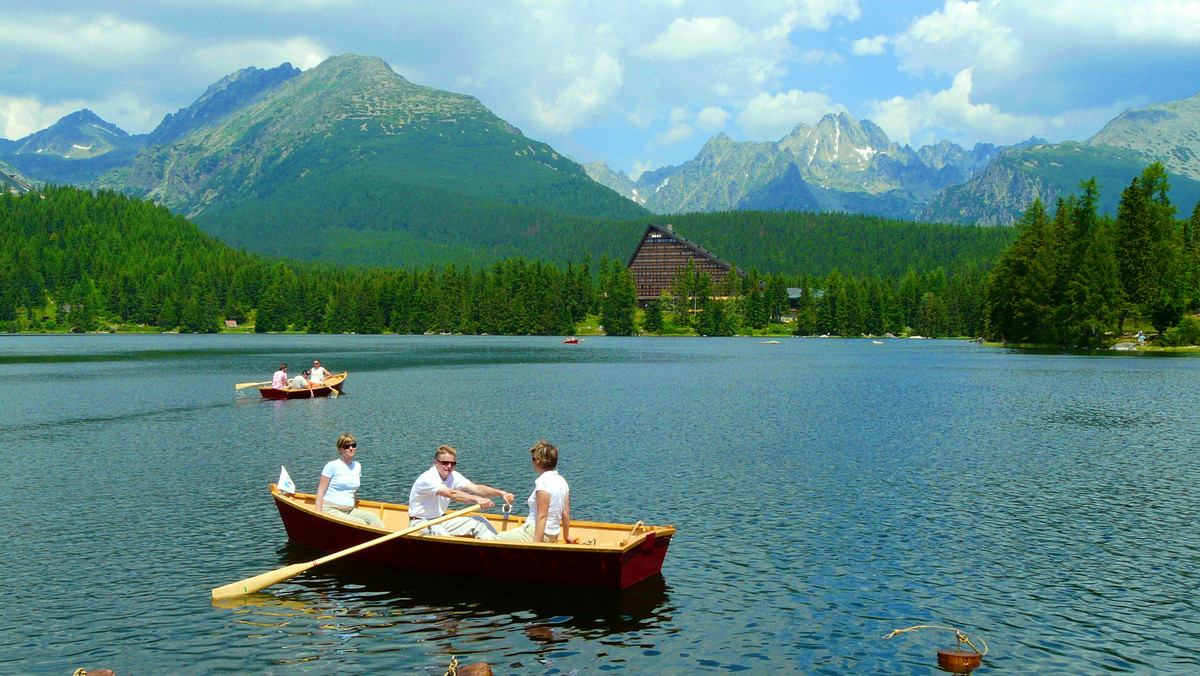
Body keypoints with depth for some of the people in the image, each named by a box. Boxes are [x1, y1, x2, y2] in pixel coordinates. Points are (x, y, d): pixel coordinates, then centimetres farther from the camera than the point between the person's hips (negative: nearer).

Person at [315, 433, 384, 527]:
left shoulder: (357, 466, 13)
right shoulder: (332, 466, -5)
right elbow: (321, 491, -6)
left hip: (349, 511, 6)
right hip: (330, 510, -6)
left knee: (373, 518, -20)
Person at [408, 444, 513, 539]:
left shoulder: (453, 476, 1)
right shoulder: (427, 478, -24)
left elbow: (475, 488, -12)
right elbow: (451, 494, -38)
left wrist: (501, 493, -27)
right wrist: (477, 499, -50)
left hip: (440, 520, 8)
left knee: (479, 522, -4)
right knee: (442, 535, -40)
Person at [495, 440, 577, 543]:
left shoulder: (542, 482, -21)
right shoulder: (562, 481, 4)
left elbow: (542, 516, -24)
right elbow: (565, 513, 9)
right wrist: (566, 536, 22)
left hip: (535, 533, -10)